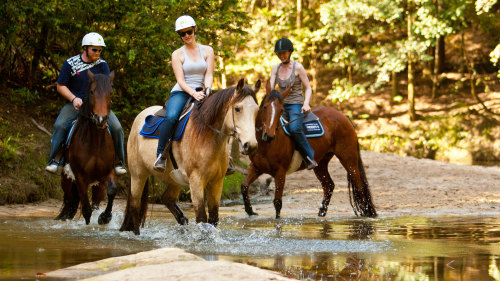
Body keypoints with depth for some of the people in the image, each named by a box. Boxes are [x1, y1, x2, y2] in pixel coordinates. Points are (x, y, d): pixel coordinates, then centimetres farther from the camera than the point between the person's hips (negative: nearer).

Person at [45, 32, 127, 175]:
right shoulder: (70, 64, 0)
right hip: (75, 104, -1)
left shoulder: (102, 65, 6)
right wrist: (73, 99, -13)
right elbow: (60, 86, 2)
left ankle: (119, 162, -2)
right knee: (60, 125, -27)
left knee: (116, 128, -18)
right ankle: (52, 160, -16)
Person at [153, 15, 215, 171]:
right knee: (171, 117, -34)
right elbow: (180, 80, -5)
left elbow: (209, 75, 3)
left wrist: (207, 89, -19)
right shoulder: (177, 54, 4)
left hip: (201, 93, 2)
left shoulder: (207, 51, 11)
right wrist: (194, 94, -23)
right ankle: (161, 157, -32)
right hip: (181, 93, -2)